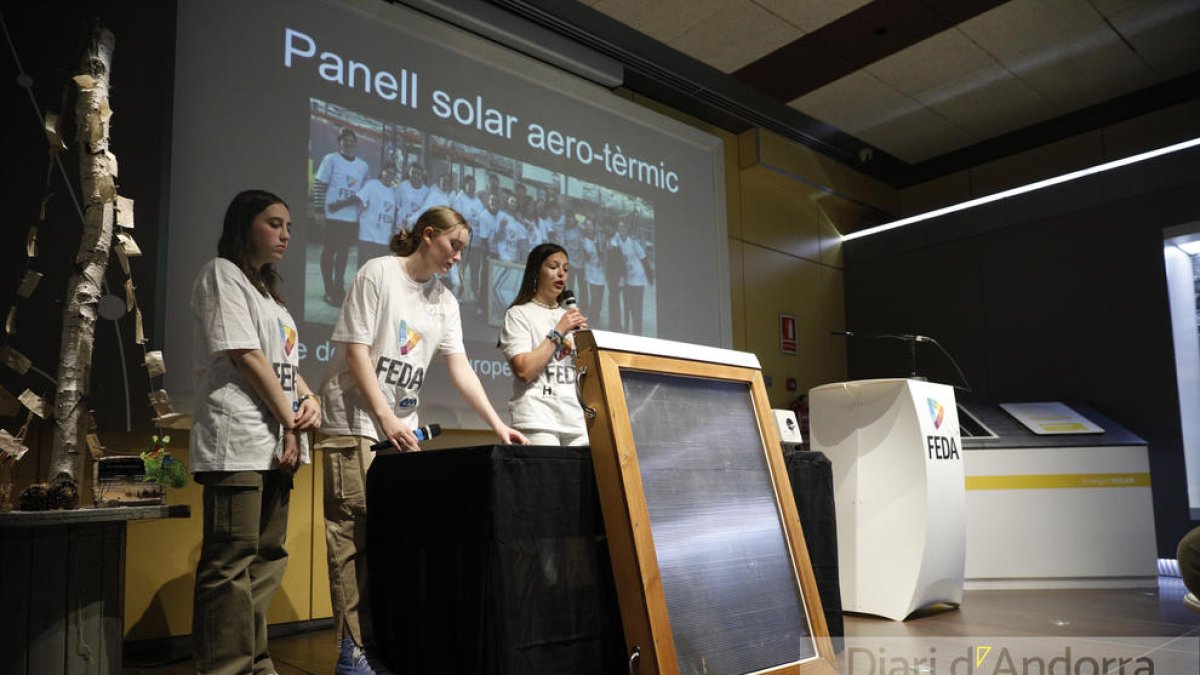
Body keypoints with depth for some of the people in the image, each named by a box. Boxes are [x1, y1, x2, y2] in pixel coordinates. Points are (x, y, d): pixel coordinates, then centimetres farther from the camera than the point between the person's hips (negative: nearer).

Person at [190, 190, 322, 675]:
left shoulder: (268, 290, 24)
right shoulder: (222, 274, -1)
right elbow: (245, 356, -11)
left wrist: (309, 399, -1)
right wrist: (291, 422, -11)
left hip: (275, 443, 9)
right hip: (239, 443, -9)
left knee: (267, 562, 9)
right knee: (231, 564, -8)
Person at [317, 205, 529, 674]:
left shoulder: (445, 302, 12)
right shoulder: (378, 273, -5)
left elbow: (460, 369, 8)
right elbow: (356, 349, -10)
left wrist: (498, 425, -1)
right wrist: (386, 418, -16)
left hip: (403, 428, 6)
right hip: (356, 424, -6)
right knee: (356, 534, -7)